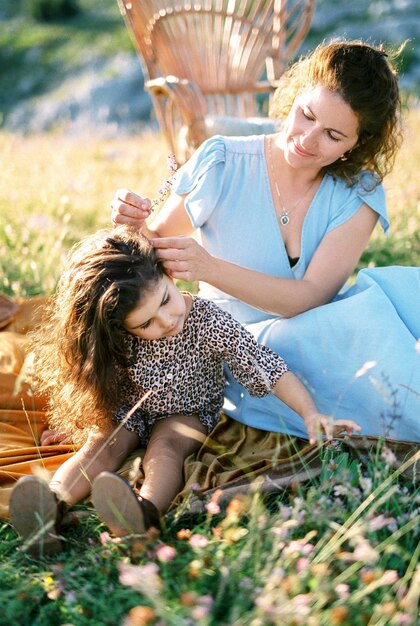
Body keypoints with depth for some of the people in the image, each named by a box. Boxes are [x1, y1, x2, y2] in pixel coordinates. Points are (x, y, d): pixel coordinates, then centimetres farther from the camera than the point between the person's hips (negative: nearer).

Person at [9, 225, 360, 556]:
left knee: (165, 444, -33)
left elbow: (265, 367, -26)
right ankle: (52, 505, -51)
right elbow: (109, 390, -2)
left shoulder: (207, 322, -25)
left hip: (189, 414, -2)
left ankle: (145, 512, -62)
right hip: (130, 413, 3)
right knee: (100, 444, -25)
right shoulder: (117, 336, -19)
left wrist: (311, 414, -33)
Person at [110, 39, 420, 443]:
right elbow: (155, 249, 1)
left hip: (319, 341, 2)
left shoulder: (358, 195, -4)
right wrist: (138, 224, -24)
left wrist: (209, 268, -31)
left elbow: (311, 297, -17)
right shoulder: (221, 164, -8)